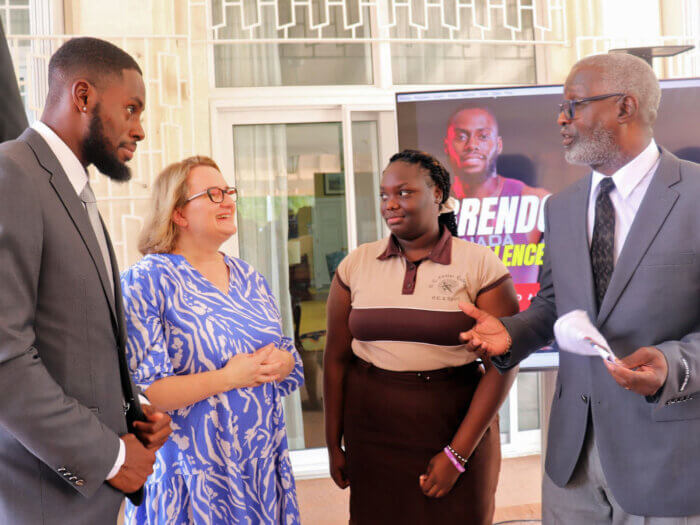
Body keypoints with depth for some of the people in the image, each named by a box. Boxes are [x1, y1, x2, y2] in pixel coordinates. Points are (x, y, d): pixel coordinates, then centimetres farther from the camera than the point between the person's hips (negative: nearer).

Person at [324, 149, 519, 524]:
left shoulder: (480, 265, -8)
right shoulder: (356, 265, 1)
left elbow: (502, 365, -10)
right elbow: (336, 358, 4)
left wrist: (457, 454, -13)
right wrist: (333, 444, 5)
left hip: (457, 428, -2)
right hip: (373, 434, 2)